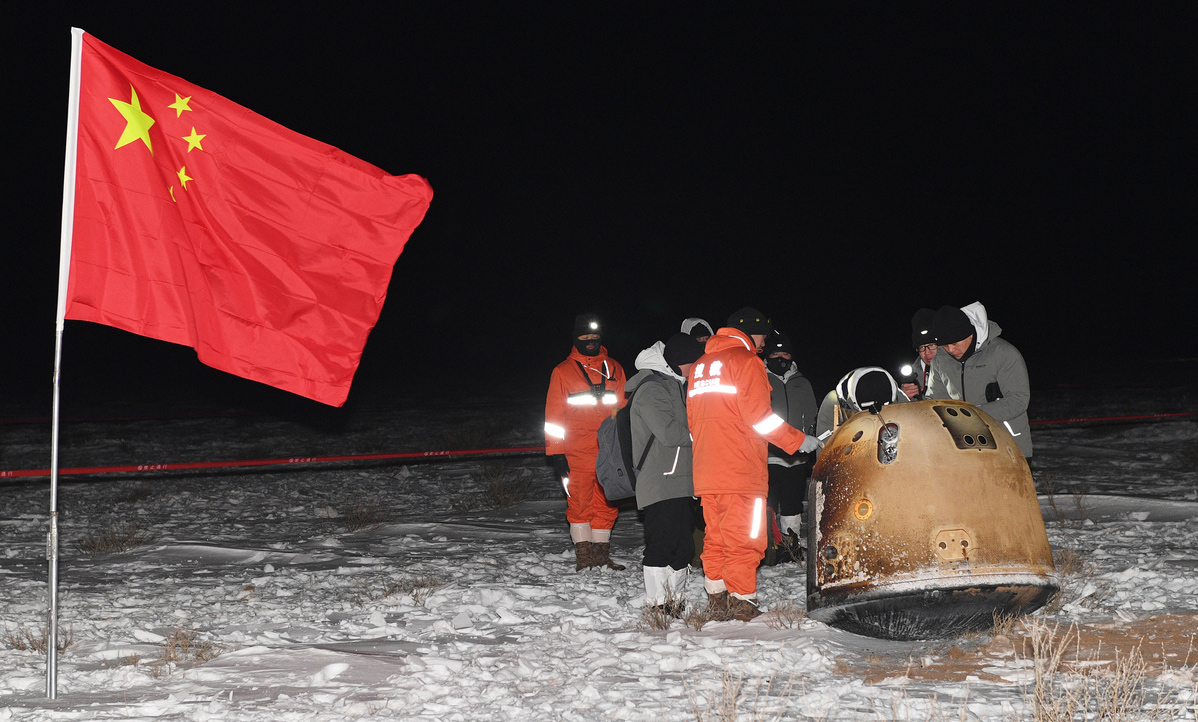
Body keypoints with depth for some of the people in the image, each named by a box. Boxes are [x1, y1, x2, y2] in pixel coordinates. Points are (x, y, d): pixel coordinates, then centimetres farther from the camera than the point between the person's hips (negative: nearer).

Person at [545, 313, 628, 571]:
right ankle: (584, 557, 3)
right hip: (577, 454, -3)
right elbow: (554, 415, 5)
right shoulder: (563, 372, 6)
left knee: (606, 505, 4)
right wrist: (556, 452, -3)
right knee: (580, 504, -3)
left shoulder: (614, 369, 14)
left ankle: (602, 555, 12)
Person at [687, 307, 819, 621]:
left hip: (706, 472, 8)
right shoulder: (746, 360, -5)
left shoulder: (700, 366, 19)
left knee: (716, 537, 12)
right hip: (740, 471, -8)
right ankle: (742, 605, -5)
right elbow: (760, 416, -12)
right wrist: (799, 441, -3)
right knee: (745, 539, -4)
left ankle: (717, 601, 13)